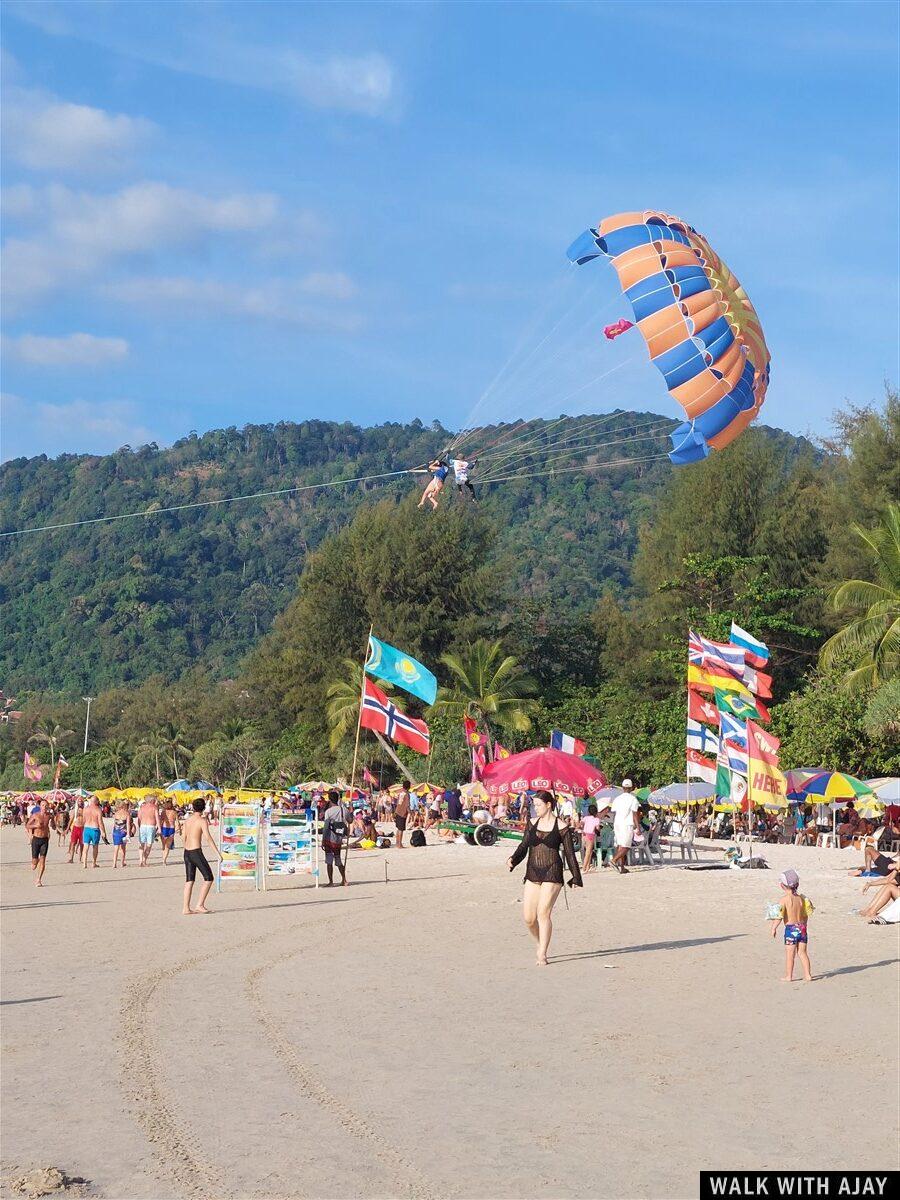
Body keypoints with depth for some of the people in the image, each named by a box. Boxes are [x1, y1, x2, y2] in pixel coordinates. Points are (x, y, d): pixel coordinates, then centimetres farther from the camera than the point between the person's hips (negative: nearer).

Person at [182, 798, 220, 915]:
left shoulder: (188, 819, 10)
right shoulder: (202, 820, -10)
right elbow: (208, 837, -18)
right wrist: (218, 852, -18)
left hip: (187, 852, 7)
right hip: (196, 852, -7)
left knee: (189, 880, 10)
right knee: (208, 878, 2)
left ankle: (185, 908, 8)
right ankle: (200, 905, -4)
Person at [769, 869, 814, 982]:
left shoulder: (785, 899, -14)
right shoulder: (801, 898, 5)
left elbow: (779, 916, -17)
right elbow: (807, 913, 13)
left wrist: (773, 928, -8)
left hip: (790, 928, -5)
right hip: (802, 927, 6)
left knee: (790, 953, 3)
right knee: (802, 952, 11)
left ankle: (788, 976, 11)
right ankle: (808, 975, 11)